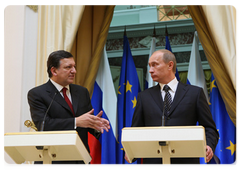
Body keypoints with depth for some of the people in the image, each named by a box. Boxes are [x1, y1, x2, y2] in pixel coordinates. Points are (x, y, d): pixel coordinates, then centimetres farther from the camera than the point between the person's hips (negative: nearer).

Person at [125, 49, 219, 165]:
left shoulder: (195, 93, 9)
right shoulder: (144, 97, 16)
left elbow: (209, 128, 7)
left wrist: (209, 146, -14)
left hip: (185, 162, -1)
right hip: (153, 162, 2)